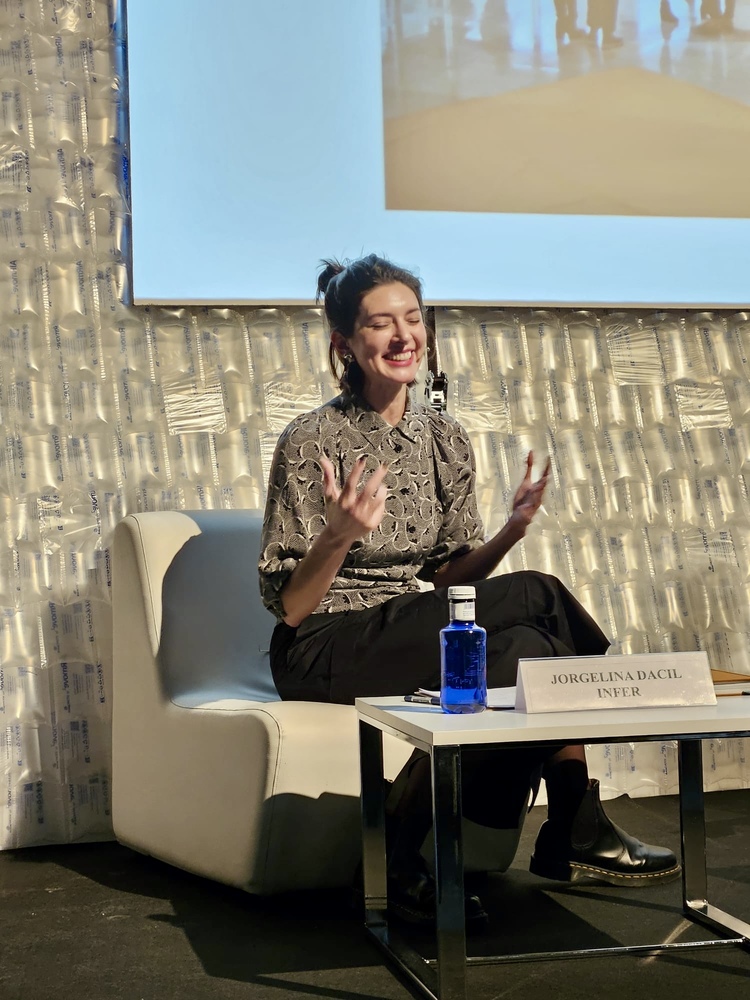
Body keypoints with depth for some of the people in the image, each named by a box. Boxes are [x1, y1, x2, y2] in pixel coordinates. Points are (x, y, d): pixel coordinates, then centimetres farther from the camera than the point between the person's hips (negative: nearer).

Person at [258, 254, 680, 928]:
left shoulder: (447, 440, 8)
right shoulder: (312, 442, -10)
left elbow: (448, 579, 11)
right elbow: (290, 607, -11)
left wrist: (513, 529, -6)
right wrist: (340, 535, -29)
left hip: (419, 633, 6)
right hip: (327, 651, -6)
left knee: (525, 647, -27)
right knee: (536, 596, -24)